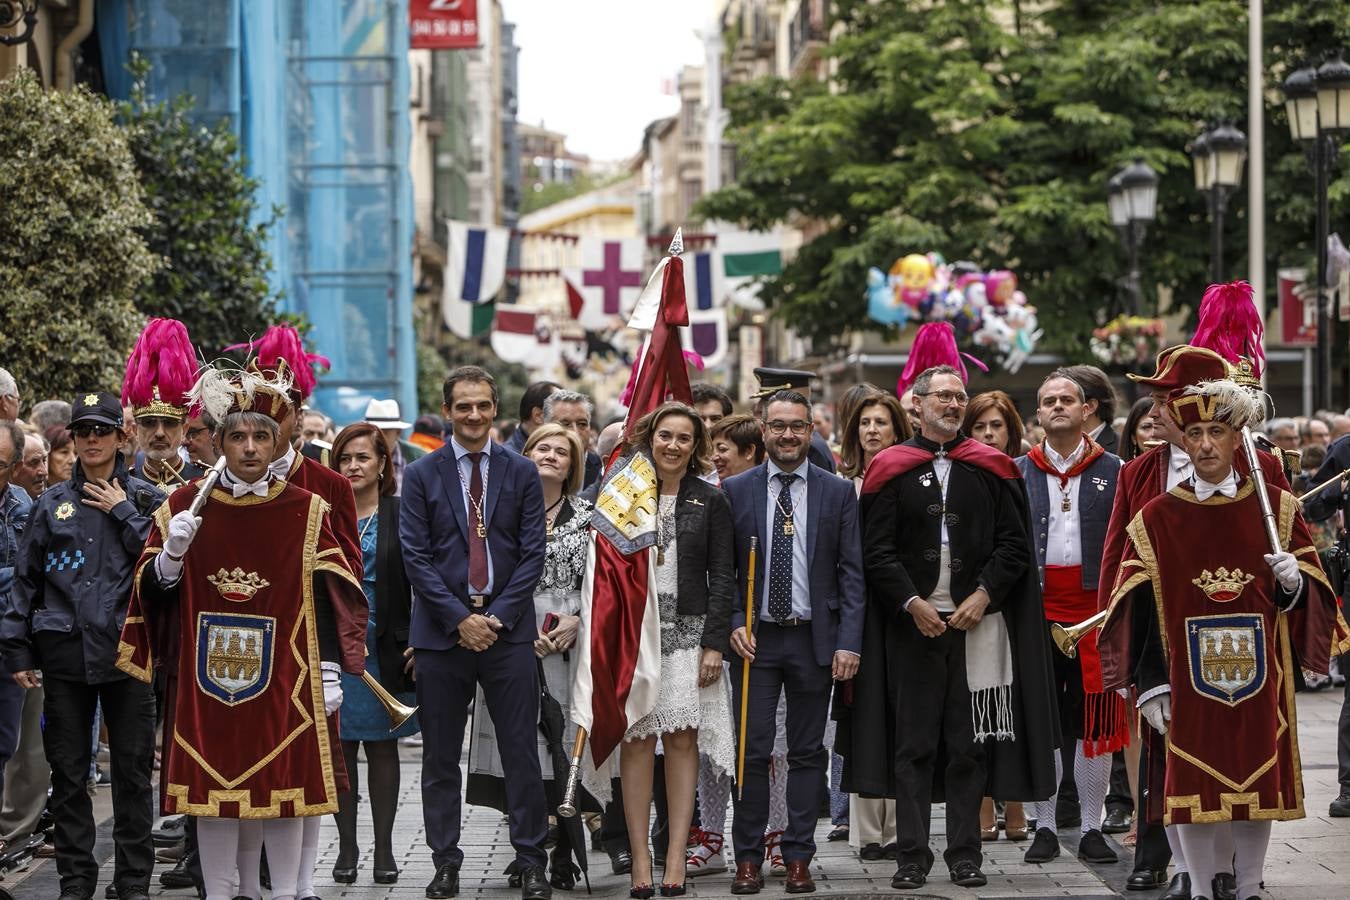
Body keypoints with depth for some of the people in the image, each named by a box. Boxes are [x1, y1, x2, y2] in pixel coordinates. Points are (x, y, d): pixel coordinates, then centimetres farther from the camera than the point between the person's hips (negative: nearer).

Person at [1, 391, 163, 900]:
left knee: (132, 769, 1)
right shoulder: (52, 504, 10)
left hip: (127, 647, -2)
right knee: (68, 771, 4)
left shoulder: (146, 499, 6)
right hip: (64, 650, 2)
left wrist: (124, 512, -8)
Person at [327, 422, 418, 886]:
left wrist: (413, 643, -8)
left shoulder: (401, 515, 1)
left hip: (382, 647, -1)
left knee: (382, 745, 5)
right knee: (339, 746, 4)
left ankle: (384, 848, 10)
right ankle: (346, 847, 11)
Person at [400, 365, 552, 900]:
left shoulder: (522, 473, 7)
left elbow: (534, 552, 3)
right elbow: (415, 556, -1)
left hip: (507, 629, 0)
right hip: (441, 631, 0)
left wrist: (498, 615, -8)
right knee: (440, 757, 5)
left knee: (521, 752, 0)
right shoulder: (422, 476, 4)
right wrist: (459, 618, -10)